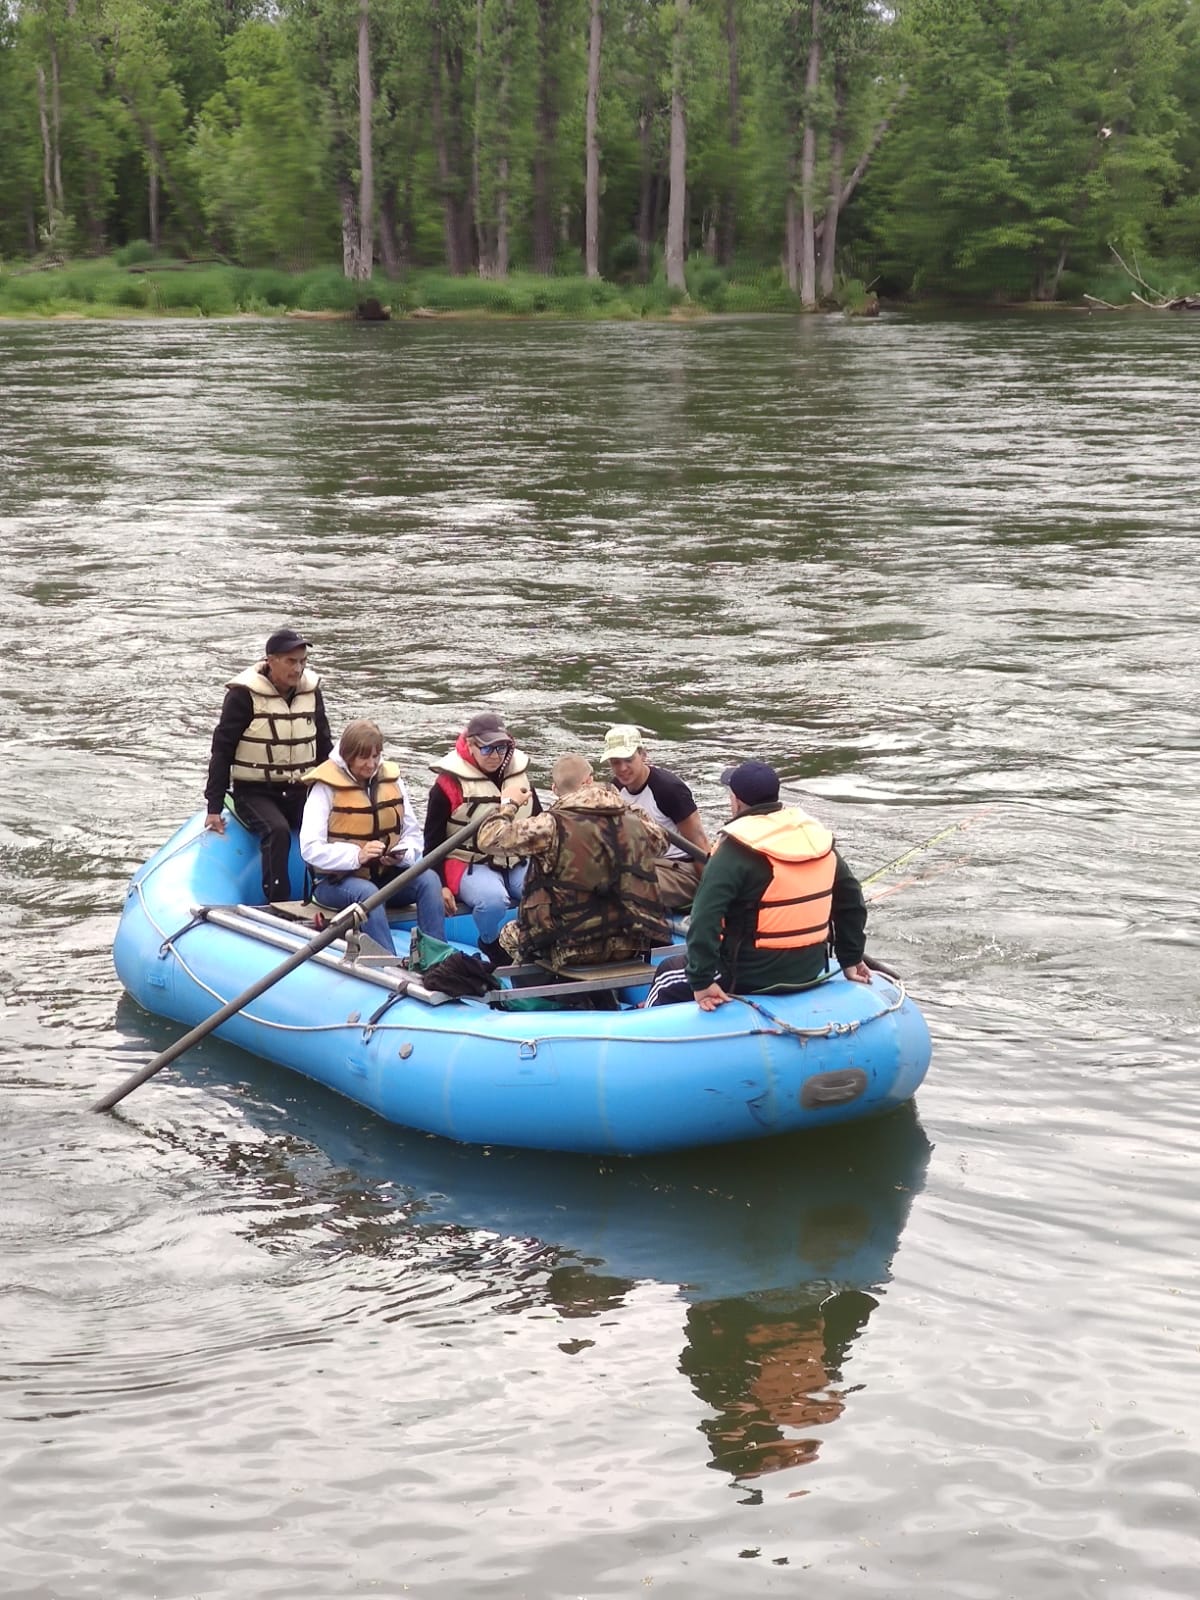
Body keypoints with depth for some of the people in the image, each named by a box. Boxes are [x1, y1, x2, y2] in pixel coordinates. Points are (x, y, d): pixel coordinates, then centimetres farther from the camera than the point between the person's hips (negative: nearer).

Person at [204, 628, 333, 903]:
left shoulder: (311, 691, 5)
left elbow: (324, 747, 16)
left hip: (299, 791, 4)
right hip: (254, 792, -4)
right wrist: (214, 807, -9)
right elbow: (222, 751, -7)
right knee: (278, 831, -32)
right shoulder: (244, 694, -10)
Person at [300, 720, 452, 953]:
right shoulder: (326, 787, -9)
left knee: (428, 878, -23)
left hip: (385, 873, 5)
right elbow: (310, 848, -18)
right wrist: (357, 855, -31)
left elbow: (413, 835, 8)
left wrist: (402, 854, -16)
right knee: (367, 892, -36)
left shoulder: (392, 779, 5)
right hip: (336, 879, -4)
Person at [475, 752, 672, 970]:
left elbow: (489, 839, -10)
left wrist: (508, 804, 8)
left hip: (571, 949, -3)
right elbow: (660, 840, 23)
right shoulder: (633, 820, -1)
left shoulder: (552, 826, -15)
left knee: (509, 935, 22)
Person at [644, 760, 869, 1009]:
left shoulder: (735, 851, -18)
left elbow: (705, 918, -27)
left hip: (750, 979, -7)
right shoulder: (817, 837, 3)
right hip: (810, 971, 7)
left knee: (669, 973, 17)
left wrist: (701, 981, -23)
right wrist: (850, 959, 20)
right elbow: (851, 900, 12)